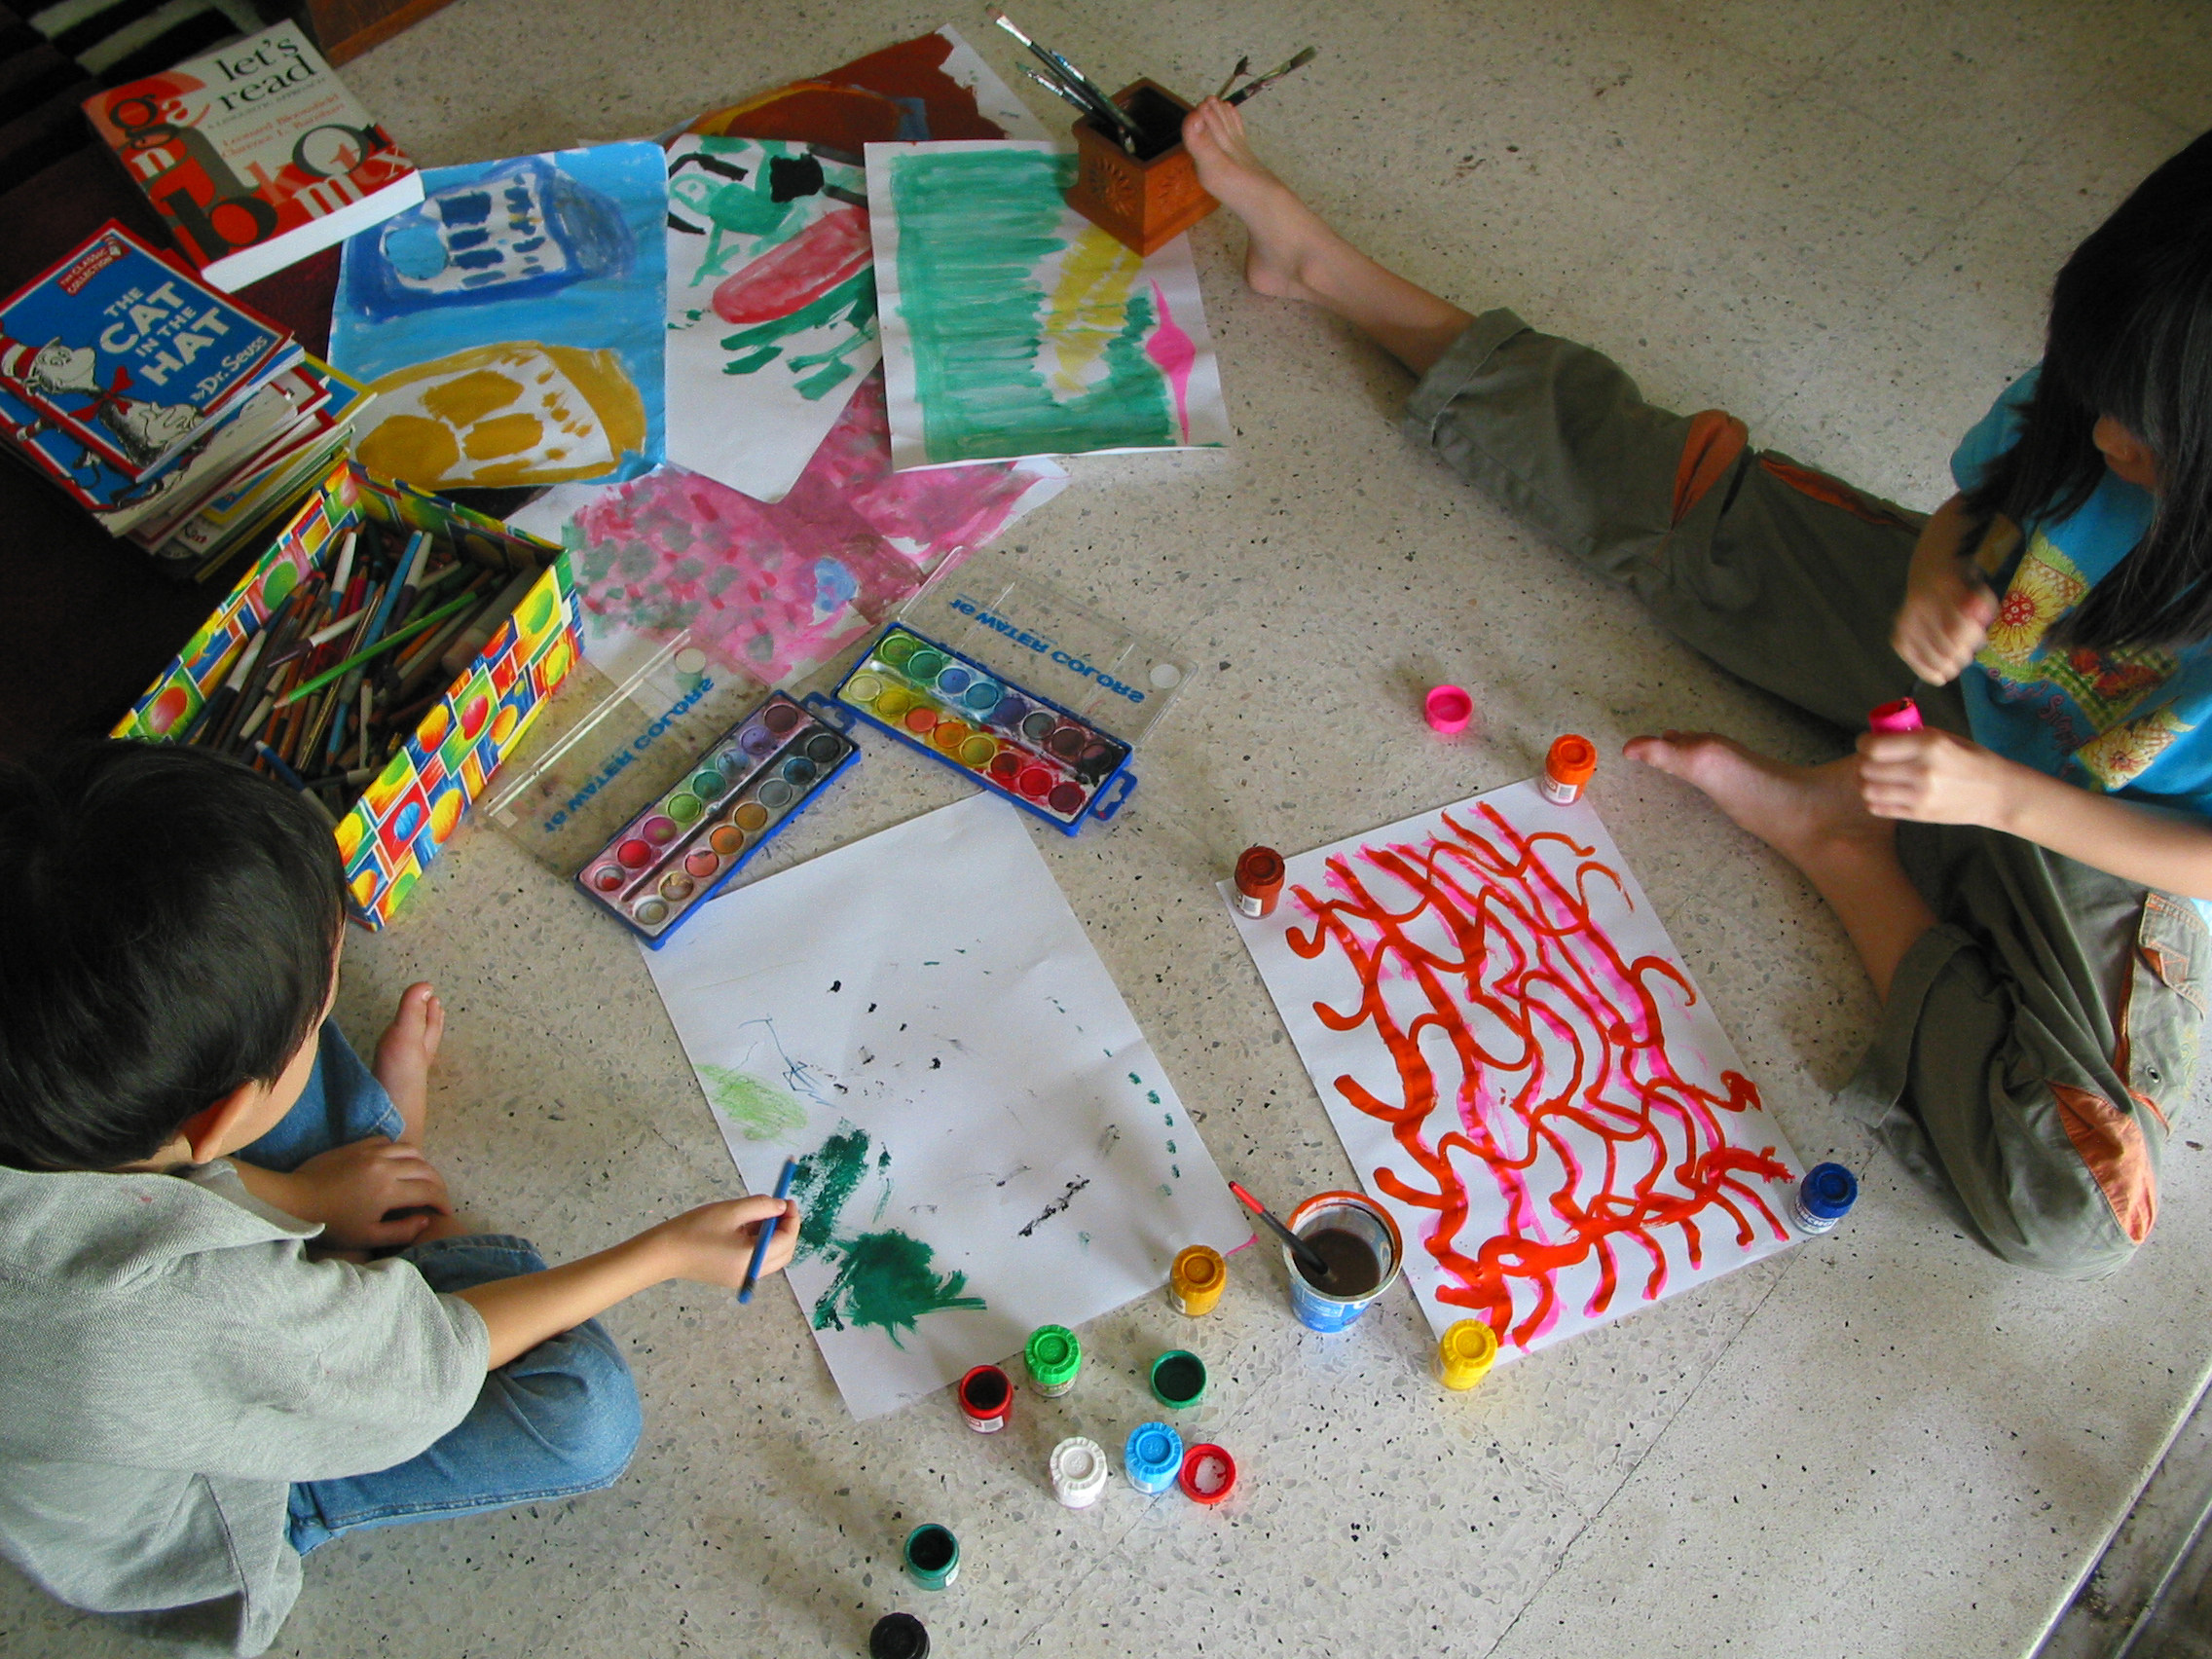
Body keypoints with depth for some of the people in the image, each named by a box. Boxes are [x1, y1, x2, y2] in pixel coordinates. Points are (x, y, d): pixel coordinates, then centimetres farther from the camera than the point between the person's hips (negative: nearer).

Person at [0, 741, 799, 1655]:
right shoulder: (226, 1326, -47)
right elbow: (438, 1360, -25)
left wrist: (290, 1194, -1)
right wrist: (666, 1252, -14)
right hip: (173, 1537, -5)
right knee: (586, 1415, -18)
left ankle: (376, 1125, 26)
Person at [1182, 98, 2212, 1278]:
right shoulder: (2105, 395, -23)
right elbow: (1970, 508, -3)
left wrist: (1996, 791, -34)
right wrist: (1937, 584, -27)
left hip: (2093, 833, -3)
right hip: (1961, 654, 4)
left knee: (2072, 1210, -28)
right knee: (1670, 493, 3)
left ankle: (1837, 838, -11)